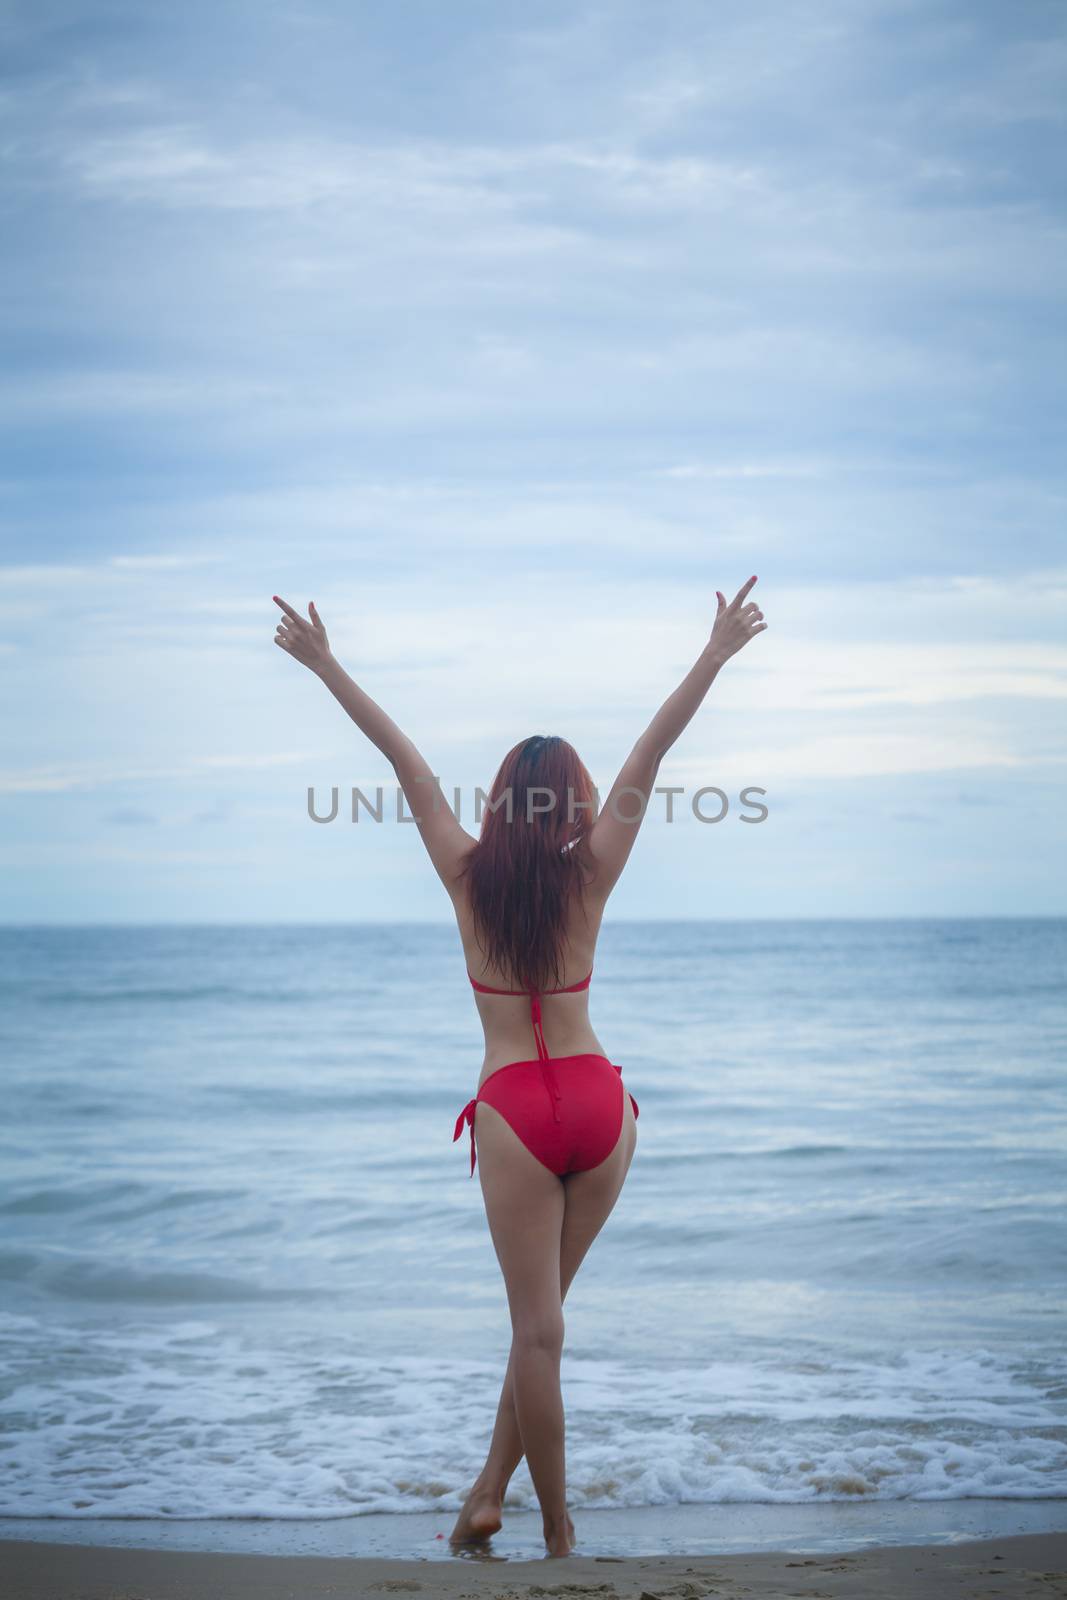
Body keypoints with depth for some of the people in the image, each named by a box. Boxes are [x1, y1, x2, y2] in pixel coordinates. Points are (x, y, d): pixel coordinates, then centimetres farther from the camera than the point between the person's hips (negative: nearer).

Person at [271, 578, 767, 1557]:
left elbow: (405, 760, 3)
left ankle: (558, 1531, 6)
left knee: (538, 1327, 2)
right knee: (543, 1312, 15)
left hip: (515, 1109, -2)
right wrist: (716, 655, 1)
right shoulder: (590, 875, 1)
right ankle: (490, 1490, 16)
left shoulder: (468, 874, -1)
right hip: (600, 1103, 2)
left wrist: (327, 666, 6)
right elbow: (650, 756, 0)